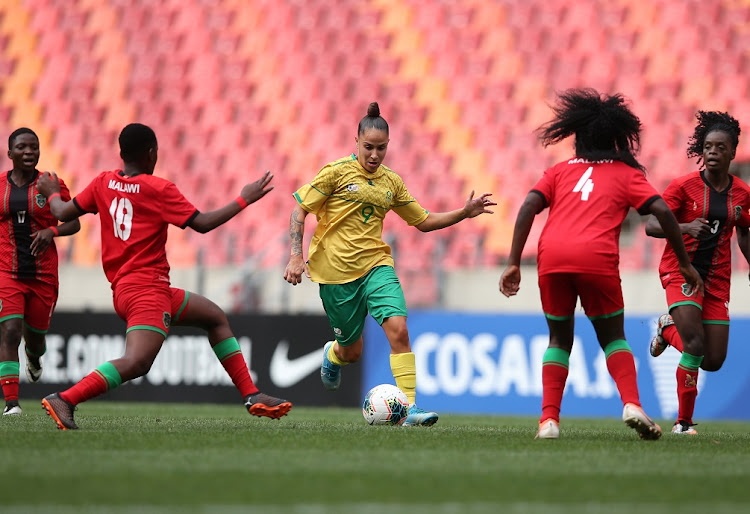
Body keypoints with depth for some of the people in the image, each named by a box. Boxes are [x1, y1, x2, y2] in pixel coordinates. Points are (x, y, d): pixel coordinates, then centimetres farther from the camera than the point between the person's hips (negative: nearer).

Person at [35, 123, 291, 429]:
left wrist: (52, 194, 33)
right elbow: (202, 224, -9)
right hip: (147, 288, -9)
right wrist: (244, 200, 2)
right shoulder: (158, 189, -8)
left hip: (123, 289, 9)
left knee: (216, 317, 22)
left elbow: (64, 213, 12)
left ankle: (252, 397, 21)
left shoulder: (104, 183, 9)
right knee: (136, 362, -26)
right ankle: (64, 399, -34)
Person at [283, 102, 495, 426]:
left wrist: (464, 213, 4)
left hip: (375, 264, 3)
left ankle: (409, 406, -21)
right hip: (336, 270, -3)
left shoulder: (391, 182, 8)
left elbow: (423, 221, 17)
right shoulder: (337, 172, -6)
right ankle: (332, 354, 47)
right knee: (352, 352, 8)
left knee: (398, 328, -22)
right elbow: (299, 208, -4)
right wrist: (296, 257, -13)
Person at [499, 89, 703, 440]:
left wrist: (513, 264, 8)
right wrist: (685, 264, 13)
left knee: (560, 338, 19)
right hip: (597, 257, -1)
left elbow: (529, 206, 11)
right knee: (612, 336, 16)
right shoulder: (626, 173, 21)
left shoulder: (560, 171, 25)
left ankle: (549, 418, 3)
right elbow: (662, 211, 8)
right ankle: (631, 404, -8)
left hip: (552, 256, 1)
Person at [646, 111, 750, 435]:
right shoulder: (684, 185, -8)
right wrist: (686, 227, -27)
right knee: (695, 344, -23)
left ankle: (668, 329, 29)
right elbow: (651, 226, -11)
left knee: (713, 361, -2)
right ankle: (684, 422, -7)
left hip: (717, 279, 4)